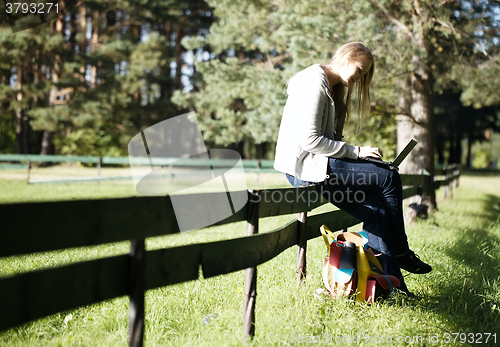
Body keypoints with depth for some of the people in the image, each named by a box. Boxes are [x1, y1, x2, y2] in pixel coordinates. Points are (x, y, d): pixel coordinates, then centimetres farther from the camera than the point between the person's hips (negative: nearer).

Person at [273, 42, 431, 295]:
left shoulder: (332, 88, 22)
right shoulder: (315, 83, -11)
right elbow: (309, 139, -19)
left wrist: (354, 155, 3)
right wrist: (356, 151, -17)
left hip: (314, 165, 10)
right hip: (304, 167, -10)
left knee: (376, 210, -5)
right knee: (389, 178, -13)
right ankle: (401, 253, 4)